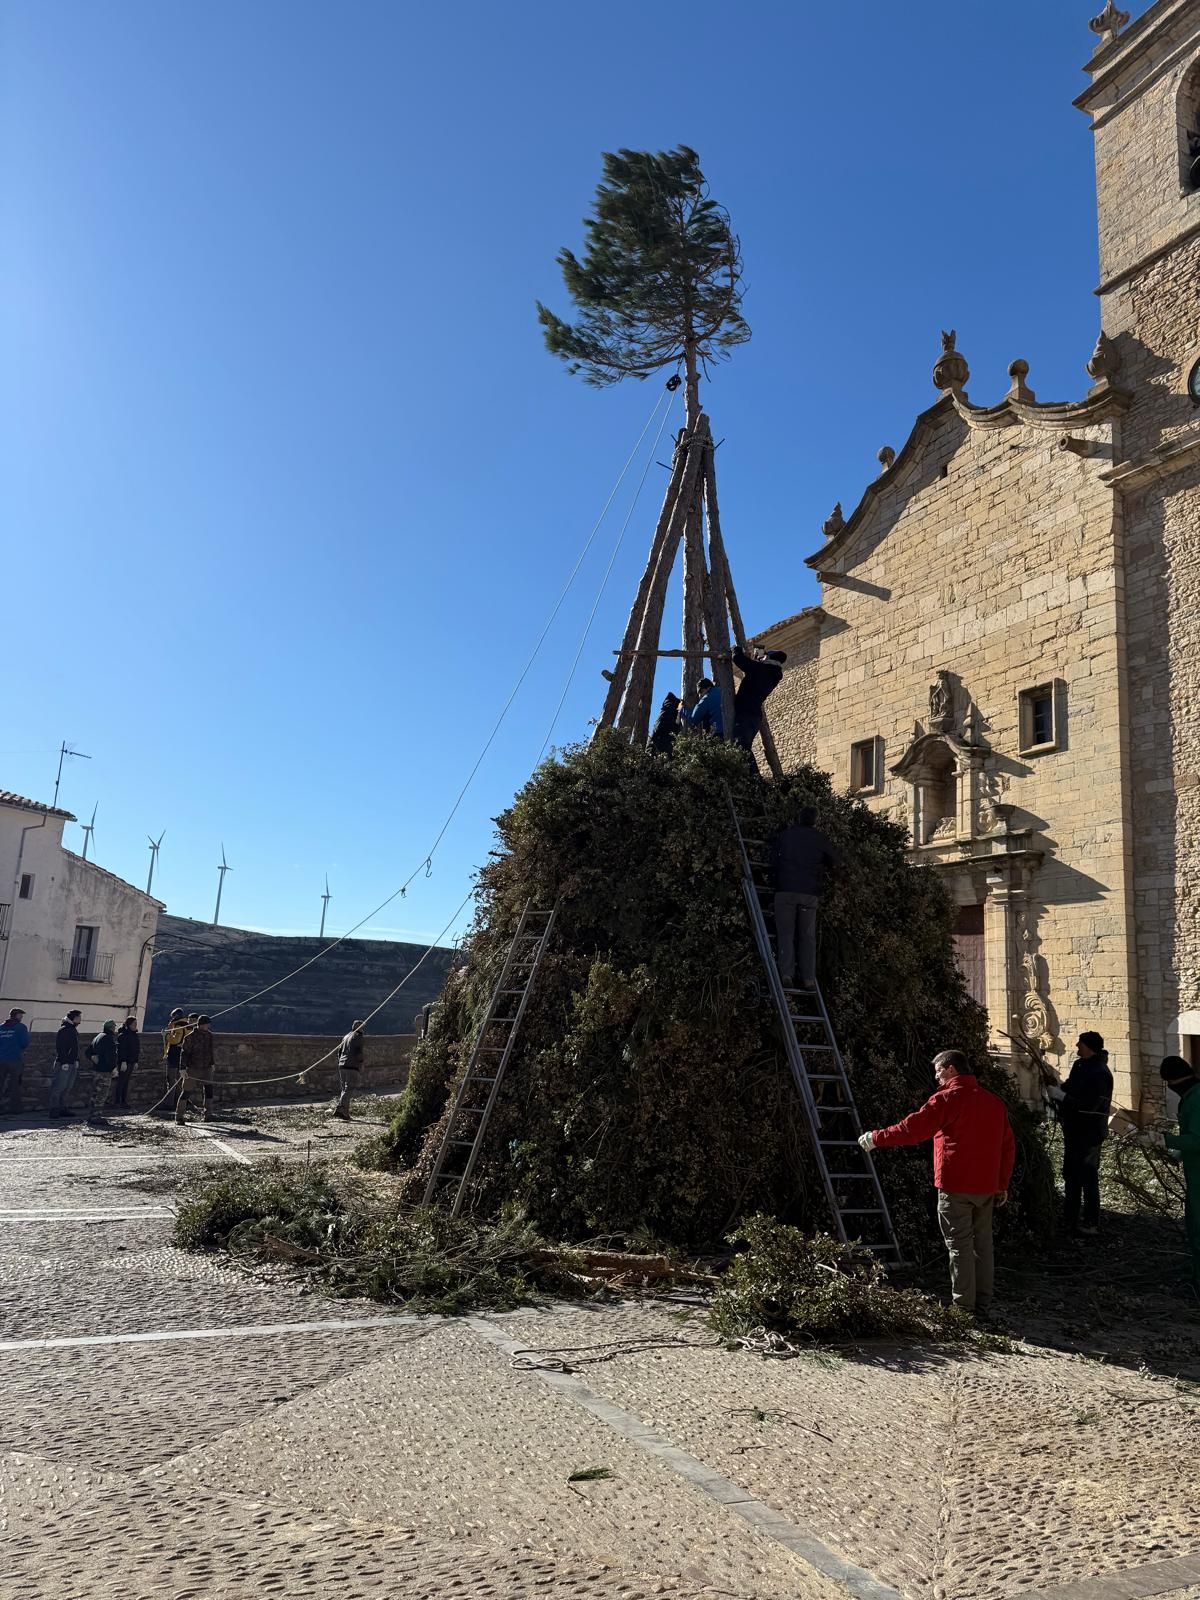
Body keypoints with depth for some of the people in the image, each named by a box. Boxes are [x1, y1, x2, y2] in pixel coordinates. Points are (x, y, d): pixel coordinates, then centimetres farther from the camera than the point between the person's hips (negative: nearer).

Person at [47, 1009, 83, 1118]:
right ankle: (52, 1109, -5)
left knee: (68, 1088, 9)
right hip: (63, 1063, -9)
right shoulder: (63, 1030, -10)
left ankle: (62, 1108, 14)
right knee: (58, 1087, -8)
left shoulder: (74, 1030, 18)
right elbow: (60, 1047, -16)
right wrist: (64, 1062, -21)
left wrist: (77, 1061, 18)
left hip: (73, 1064, 9)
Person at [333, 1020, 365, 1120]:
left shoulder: (346, 1037, 18)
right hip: (352, 1066, -8)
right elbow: (359, 1053, -12)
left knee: (344, 1089, 11)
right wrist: (361, 1064, -1)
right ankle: (339, 1109, -25)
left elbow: (339, 1052, 18)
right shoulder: (358, 1037, -5)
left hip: (342, 1066, 8)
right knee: (349, 1089, -10)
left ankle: (345, 1113, 8)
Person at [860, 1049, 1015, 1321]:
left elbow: (913, 1128, -15)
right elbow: (1008, 1146, 15)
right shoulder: (995, 1102, 12)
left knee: (959, 1247, -1)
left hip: (955, 1186, -6)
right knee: (982, 1244, 13)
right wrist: (1003, 1184, 21)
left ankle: (964, 1308, 1)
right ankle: (983, 1307, 17)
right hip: (986, 1186, 6)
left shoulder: (947, 1099, -11)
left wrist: (876, 1139, -6)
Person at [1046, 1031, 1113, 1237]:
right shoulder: (1079, 1065, 8)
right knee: (1070, 1174, 18)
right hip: (1074, 1130, 10)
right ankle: (1070, 1219, 29)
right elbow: (1071, 1089, 19)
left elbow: (1088, 1105, -27)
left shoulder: (1099, 1073, -21)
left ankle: (1090, 1224, 6)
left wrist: (1061, 1095, -24)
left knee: (1088, 1177, -2)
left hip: (1089, 1134, -10)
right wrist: (1058, 1087, -1)